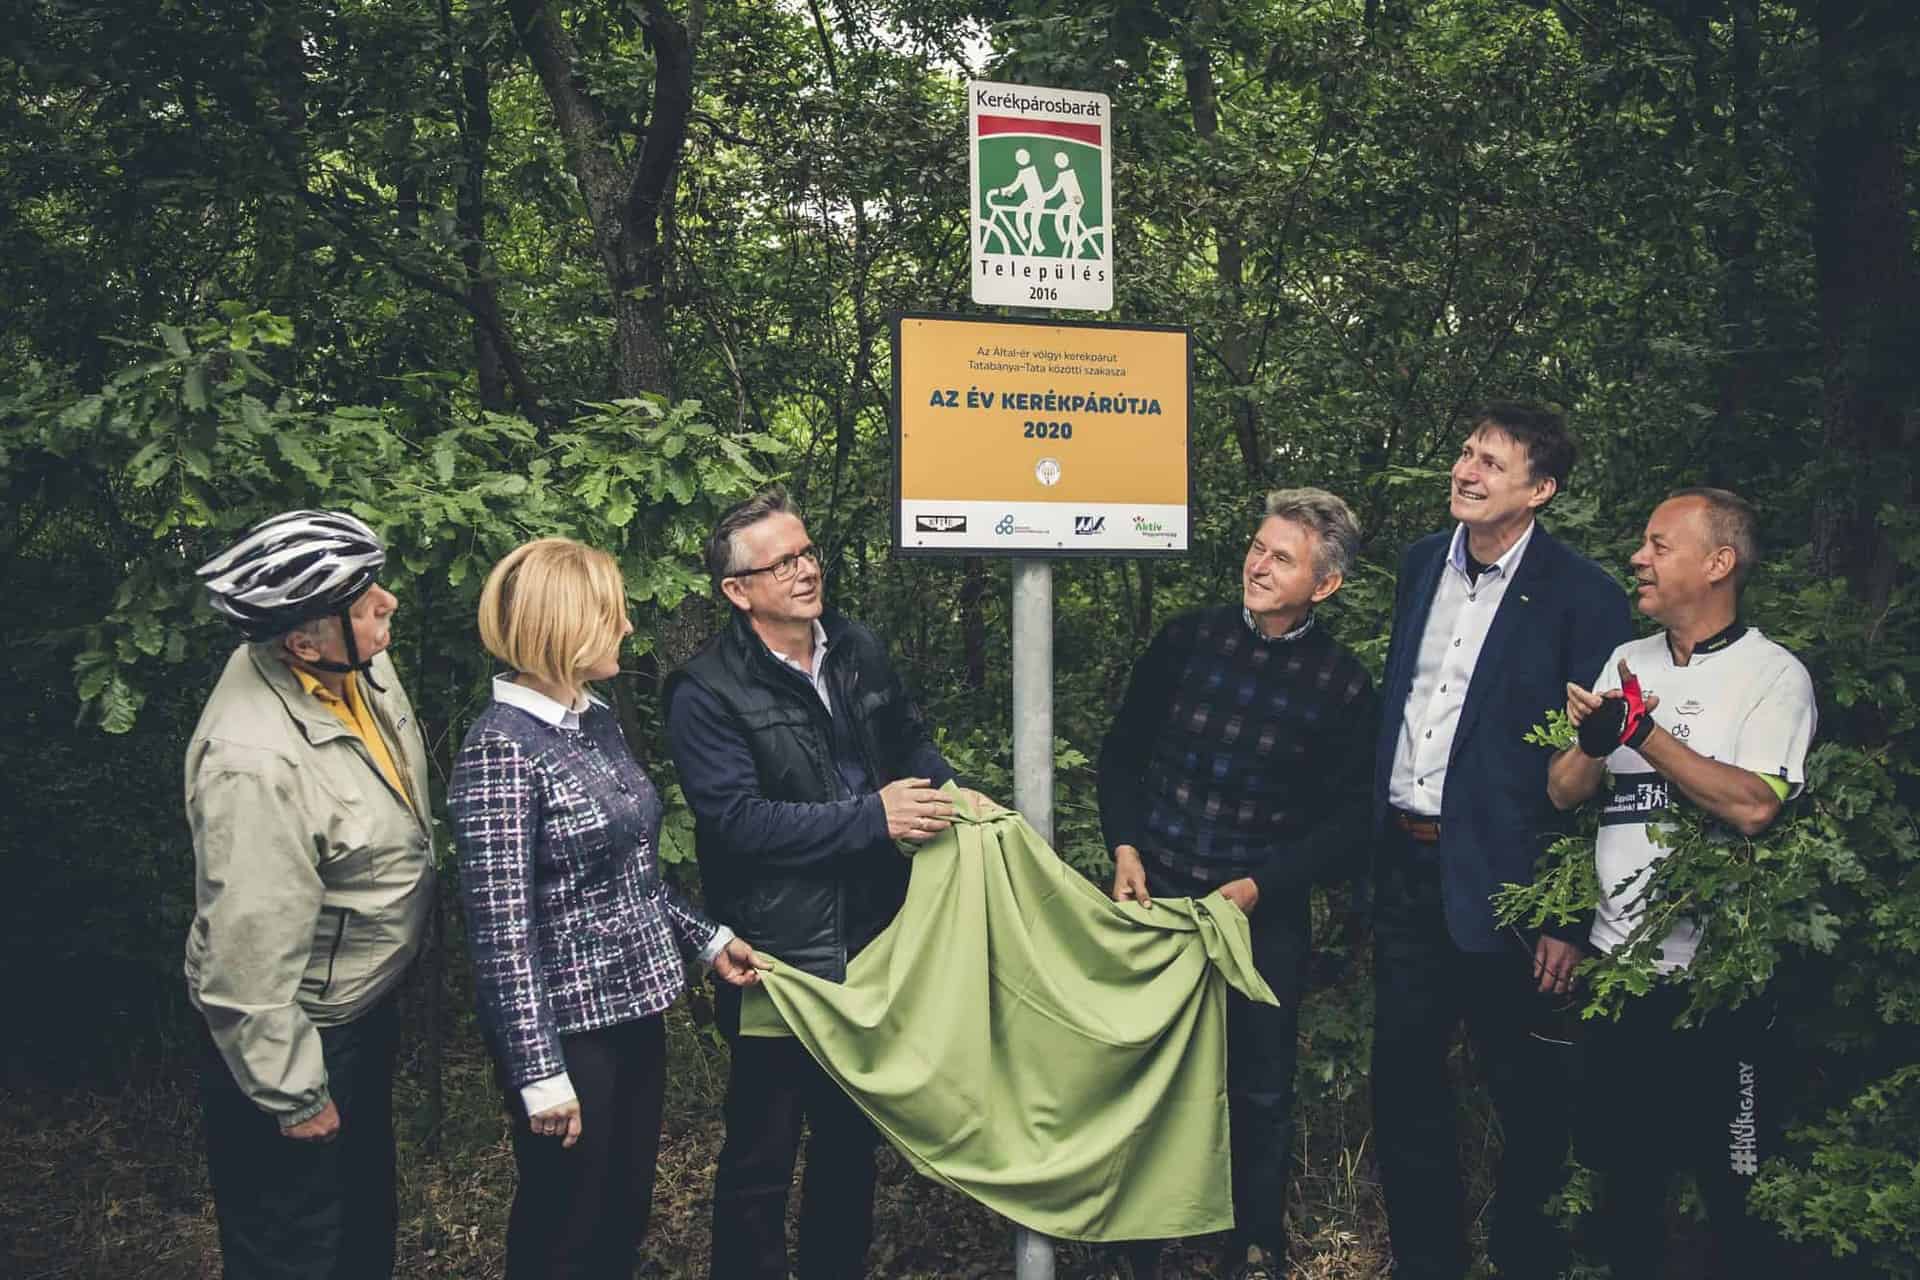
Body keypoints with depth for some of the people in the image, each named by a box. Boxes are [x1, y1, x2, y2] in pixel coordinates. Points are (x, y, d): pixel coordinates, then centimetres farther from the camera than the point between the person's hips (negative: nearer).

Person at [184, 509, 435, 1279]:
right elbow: (247, 961, -28)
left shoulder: (359, 661, -10)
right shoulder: (257, 764, -35)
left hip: (365, 1007, 8)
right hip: (299, 1037, -8)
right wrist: (292, 1095, -17)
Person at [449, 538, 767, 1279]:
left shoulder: (597, 720, 6)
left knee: (624, 1219, 20)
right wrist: (540, 1070, -21)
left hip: (633, 1009, 8)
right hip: (566, 1026, -8)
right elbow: (501, 926, -21)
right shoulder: (503, 747, -19)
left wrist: (705, 938, 14)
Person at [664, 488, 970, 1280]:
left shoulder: (859, 650, 5)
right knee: (761, 1155, 7)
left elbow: (909, 740, 19)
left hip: (873, 941, 6)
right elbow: (737, 819, -23)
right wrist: (873, 818, -24)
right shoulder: (706, 693, -15)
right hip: (781, 959, -6)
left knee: (853, 1136, 21)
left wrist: (952, 793, 0)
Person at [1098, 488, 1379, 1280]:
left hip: (1264, 915, -1)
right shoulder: (1187, 640, -1)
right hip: (1154, 894, 2)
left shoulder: (1342, 686, -6)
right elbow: (1123, 750, 8)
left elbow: (1347, 821, -4)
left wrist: (1260, 886, -12)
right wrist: (1125, 847, -2)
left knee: (1259, 1088, 9)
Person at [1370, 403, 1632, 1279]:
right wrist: (1372, 839, 10)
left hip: (1501, 875, -6)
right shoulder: (1422, 564, 7)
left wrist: (1572, 919, -14)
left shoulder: (1582, 599, -12)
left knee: (1529, 1097, 10)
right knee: (1403, 1078, 15)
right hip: (1405, 867, 6)